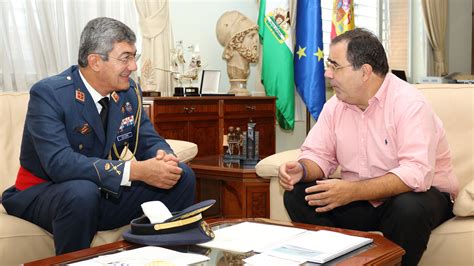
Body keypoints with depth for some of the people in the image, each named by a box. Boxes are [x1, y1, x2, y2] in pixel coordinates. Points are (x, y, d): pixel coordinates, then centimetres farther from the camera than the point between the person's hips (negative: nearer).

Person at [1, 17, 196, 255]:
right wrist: (136, 171, -37)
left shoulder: (128, 90, -1)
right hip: (43, 194, -5)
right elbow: (59, 163, -31)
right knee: (81, 191, -38)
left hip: (107, 192, 5)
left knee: (182, 176, -9)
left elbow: (149, 140, 3)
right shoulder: (48, 93, -20)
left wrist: (163, 156, -23)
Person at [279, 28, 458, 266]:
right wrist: (302, 170, -20)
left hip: (412, 194, -5)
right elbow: (318, 154, 4)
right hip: (360, 200, 5)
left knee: (409, 208, -38)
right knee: (296, 196, -11)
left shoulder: (409, 103, -20)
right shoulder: (335, 105, 1)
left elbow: (416, 174, -31)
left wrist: (352, 191, -37)